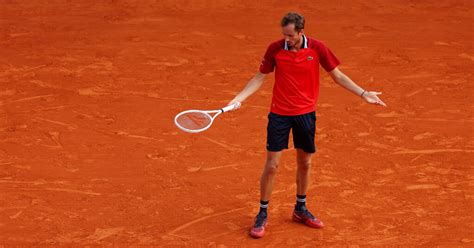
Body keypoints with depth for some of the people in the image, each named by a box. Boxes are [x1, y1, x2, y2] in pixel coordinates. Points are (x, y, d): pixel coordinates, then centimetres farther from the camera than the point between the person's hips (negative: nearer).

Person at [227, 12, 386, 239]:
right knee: (271, 165, -2)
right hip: (279, 114, -1)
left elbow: (337, 75, 2)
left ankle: (300, 209, 32)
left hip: (306, 114, 2)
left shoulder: (317, 48, -9)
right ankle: (262, 215, 12)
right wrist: (239, 98, -11)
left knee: (305, 163, 13)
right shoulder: (275, 49, -10)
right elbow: (260, 77, 1)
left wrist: (363, 93, -4)